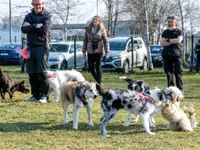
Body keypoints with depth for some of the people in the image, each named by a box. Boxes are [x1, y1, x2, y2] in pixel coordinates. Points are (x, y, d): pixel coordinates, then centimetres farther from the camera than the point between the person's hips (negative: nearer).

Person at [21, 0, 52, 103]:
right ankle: (35, 94, 13)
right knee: (32, 73, 5)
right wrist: (36, 26, -15)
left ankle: (44, 95, -1)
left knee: (42, 72, -7)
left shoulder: (47, 16, 0)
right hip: (31, 47, 5)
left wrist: (31, 27, -4)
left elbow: (44, 30, -13)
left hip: (42, 46, -5)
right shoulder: (29, 16, 13)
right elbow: (24, 29, -3)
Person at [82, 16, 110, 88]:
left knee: (98, 67, -4)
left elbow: (106, 41, -1)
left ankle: (99, 83, 7)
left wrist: (107, 52, -6)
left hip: (99, 51, -3)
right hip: (90, 51, 3)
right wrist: (84, 52, 9)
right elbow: (85, 41, 10)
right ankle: (98, 81, 24)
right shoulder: (88, 29, 6)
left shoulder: (102, 30, -1)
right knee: (91, 68, 4)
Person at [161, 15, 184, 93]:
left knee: (178, 73, -6)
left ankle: (180, 89, -1)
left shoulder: (179, 31, 7)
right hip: (167, 55, 4)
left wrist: (168, 40, -5)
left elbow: (178, 40, -11)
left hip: (177, 54, -4)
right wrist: (173, 41, -6)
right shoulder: (165, 32, 17)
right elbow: (162, 43, 6)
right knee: (169, 73, 2)